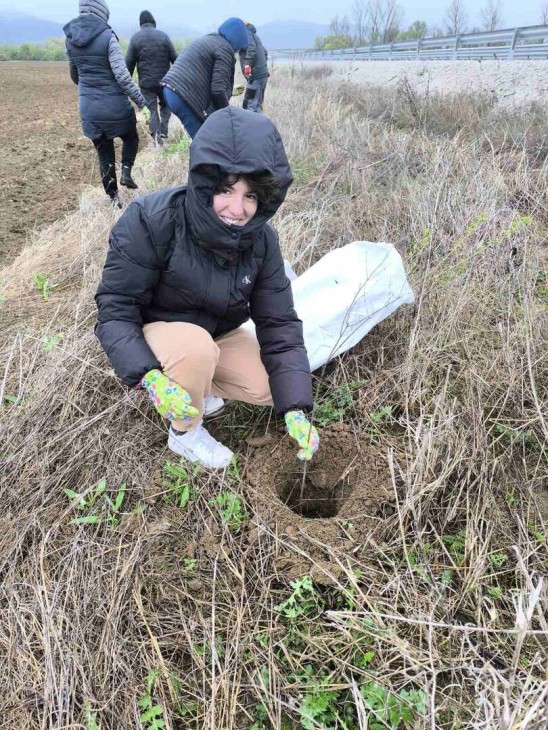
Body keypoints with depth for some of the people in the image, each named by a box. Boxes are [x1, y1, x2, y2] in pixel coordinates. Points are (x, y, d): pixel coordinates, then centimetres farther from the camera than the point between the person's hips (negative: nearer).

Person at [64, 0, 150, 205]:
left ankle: (113, 198, 17)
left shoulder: (70, 38, 6)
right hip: (114, 105, -4)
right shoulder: (107, 36, -12)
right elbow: (121, 74, -21)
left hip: (88, 107, 5)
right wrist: (139, 97, -10)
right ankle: (126, 172, 4)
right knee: (131, 137, 24)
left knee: (104, 153, 14)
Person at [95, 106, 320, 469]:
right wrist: (151, 377, -42)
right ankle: (185, 433, -7)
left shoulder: (261, 240, -17)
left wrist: (296, 409, -26)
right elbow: (114, 307, -26)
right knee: (197, 346, -36)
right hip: (151, 333, -4)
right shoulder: (152, 220, -30)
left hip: (218, 332, 5)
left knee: (272, 388, -8)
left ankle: (197, 385, 14)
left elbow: (280, 324, -16)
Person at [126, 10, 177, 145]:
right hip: (164, 81, 0)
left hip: (146, 82, 0)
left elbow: (129, 63, 1)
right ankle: (163, 132, 5)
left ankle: (156, 136, -2)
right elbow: (174, 58, -2)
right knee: (165, 105, 19)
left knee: (152, 109, 8)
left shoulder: (135, 38, 1)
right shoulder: (163, 35, -3)